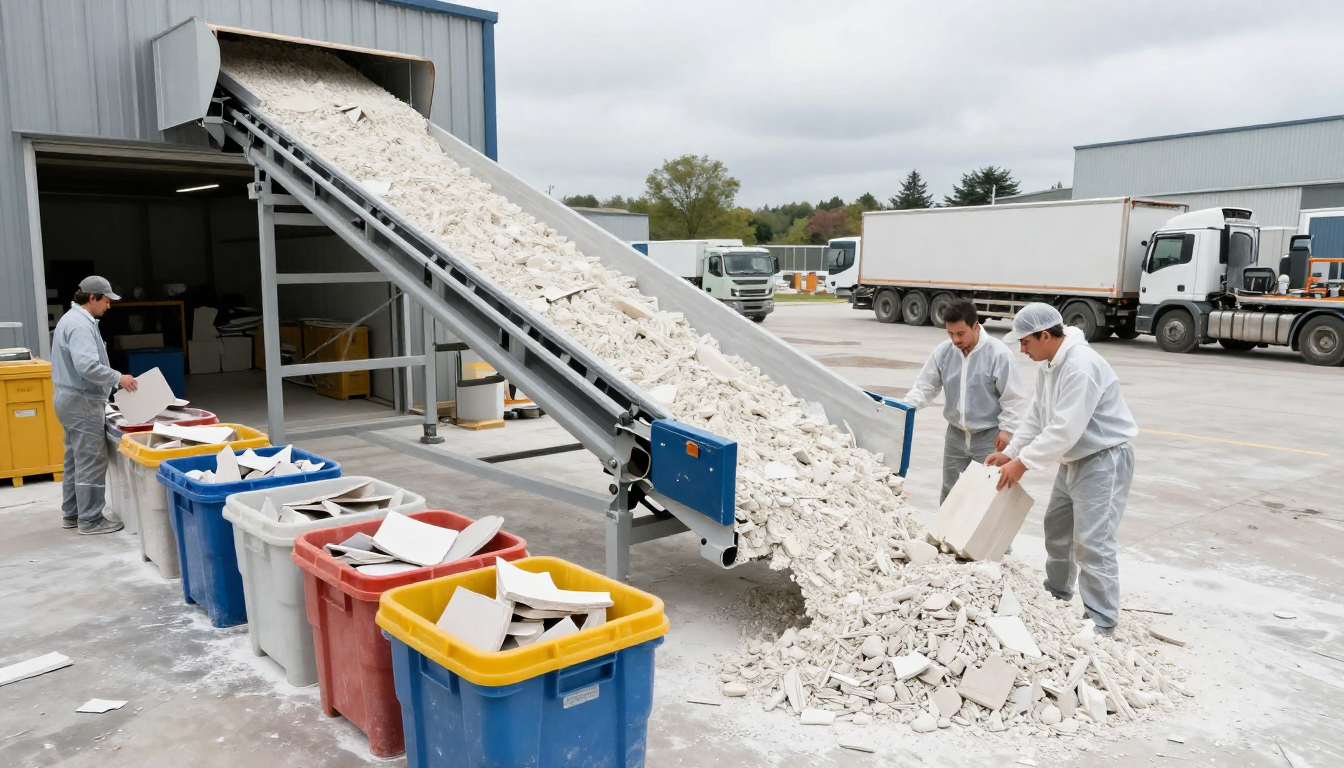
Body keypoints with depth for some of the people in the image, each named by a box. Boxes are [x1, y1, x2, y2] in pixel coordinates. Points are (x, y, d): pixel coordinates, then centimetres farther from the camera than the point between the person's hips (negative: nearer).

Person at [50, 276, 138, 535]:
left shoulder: (72, 319, 16)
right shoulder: (81, 325, -19)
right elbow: (87, 366, -30)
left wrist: (111, 378, 16)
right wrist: (118, 378, -19)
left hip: (71, 398, 11)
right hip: (82, 402, -11)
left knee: (76, 459, 16)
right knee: (92, 461, -6)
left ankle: (72, 513, 24)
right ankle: (90, 520, -2)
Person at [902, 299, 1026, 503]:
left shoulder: (999, 354, -18)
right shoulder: (943, 352, -5)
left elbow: (1013, 398, -11)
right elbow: (925, 386, 2)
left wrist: (1006, 429, -13)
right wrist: (905, 407, -14)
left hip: (989, 436, -5)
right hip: (956, 434, 5)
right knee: (949, 493, 15)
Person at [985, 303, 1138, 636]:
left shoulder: (1081, 367, -28)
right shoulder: (1048, 364, 5)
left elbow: (1064, 429, -31)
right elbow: (1037, 415, 11)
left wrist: (1023, 462, -26)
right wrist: (1011, 452, 4)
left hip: (1104, 459, -11)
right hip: (1074, 459, 11)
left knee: (1092, 542, -11)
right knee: (1057, 525, 22)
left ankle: (1101, 620, -1)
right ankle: (1057, 590, 40)